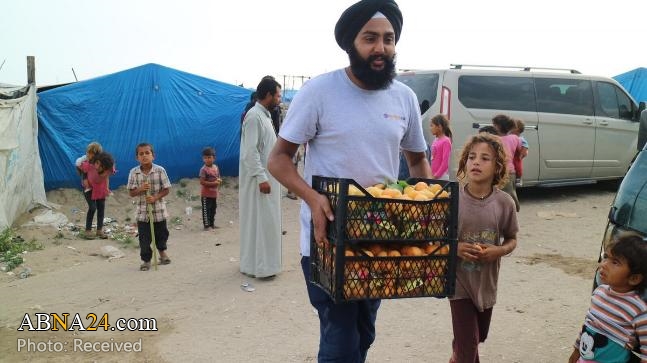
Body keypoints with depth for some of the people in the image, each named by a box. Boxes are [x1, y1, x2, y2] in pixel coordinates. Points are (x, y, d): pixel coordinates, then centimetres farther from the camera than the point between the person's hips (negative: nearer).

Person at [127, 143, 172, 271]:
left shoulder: (160, 170, -9)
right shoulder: (134, 172, -5)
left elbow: (166, 189, -5)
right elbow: (131, 193, -1)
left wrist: (155, 197, -20)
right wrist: (140, 189, -21)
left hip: (158, 209, 0)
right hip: (142, 211, 0)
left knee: (161, 233, 16)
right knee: (144, 237, 3)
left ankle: (162, 251, 44)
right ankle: (146, 260, 19)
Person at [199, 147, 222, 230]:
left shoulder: (216, 168, 5)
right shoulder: (203, 169, -15)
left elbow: (219, 178, 16)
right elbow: (202, 182, -20)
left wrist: (219, 181, -9)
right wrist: (213, 183, -23)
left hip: (214, 193, 7)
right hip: (206, 194, -7)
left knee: (213, 209, 15)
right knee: (206, 210, -1)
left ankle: (212, 223, 27)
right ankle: (206, 225, 5)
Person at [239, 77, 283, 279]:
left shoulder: (264, 115, 14)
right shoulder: (254, 116, -17)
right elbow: (250, 152, -22)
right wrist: (261, 178, -23)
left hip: (267, 177, 10)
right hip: (258, 180, -10)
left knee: (265, 221, 15)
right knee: (258, 222, -4)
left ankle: (260, 262, 25)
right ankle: (258, 266, 4)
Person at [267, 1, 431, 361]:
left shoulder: (405, 97, 2)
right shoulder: (320, 90, -13)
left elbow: (418, 160, 14)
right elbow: (278, 159, -12)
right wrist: (311, 197, -30)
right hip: (327, 239, -5)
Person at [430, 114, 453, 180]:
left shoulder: (446, 141, -13)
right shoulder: (435, 141, 8)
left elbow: (445, 162, -16)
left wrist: (436, 175, -15)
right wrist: (432, 174, 13)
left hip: (441, 176, -7)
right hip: (433, 175, 7)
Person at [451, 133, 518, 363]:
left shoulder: (504, 203, -10)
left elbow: (512, 240, 3)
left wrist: (498, 251, -17)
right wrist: (455, 248, -23)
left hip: (487, 282, 3)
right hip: (459, 280, -3)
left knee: (477, 338, 24)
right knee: (468, 343, -4)